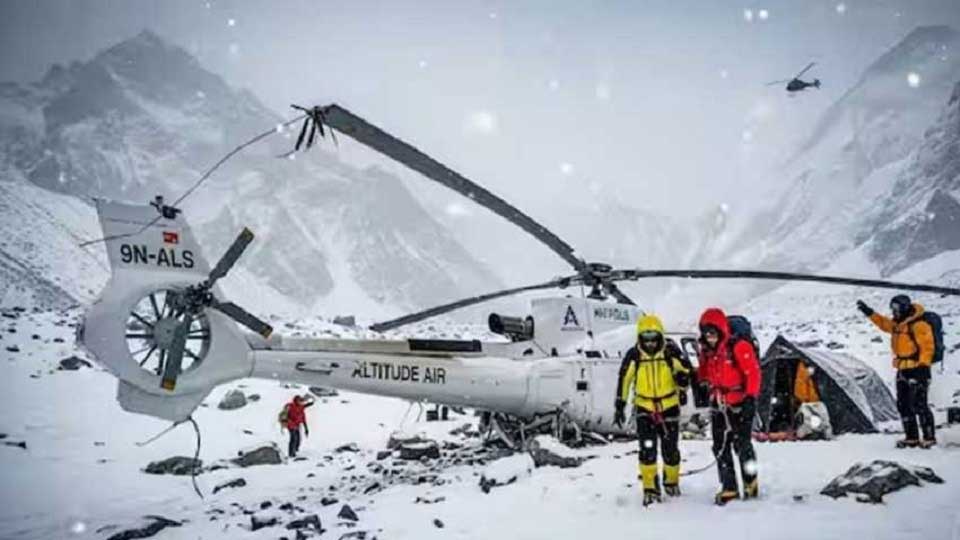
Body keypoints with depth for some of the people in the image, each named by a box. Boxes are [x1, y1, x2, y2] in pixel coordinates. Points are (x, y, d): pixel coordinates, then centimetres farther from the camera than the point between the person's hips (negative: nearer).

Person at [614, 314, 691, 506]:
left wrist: (681, 377, -25)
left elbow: (685, 379, -1)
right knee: (647, 449, -9)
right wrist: (619, 407, 3)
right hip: (644, 408, 0)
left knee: (670, 450, 9)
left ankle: (672, 482, 34)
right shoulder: (633, 356, -8)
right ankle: (650, 489, 3)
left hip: (669, 407, 0)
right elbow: (624, 381, 2)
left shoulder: (672, 353, -9)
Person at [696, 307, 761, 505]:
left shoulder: (739, 347, -14)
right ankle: (729, 488, 13)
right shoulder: (706, 352, 8)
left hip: (740, 404, -6)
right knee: (720, 447, 5)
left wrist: (750, 397, -20)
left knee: (741, 443, -6)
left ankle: (750, 481, 18)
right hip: (718, 405, 7)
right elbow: (704, 374, 24)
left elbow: (753, 373, -16)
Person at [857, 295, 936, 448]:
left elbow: (927, 347, -17)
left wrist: (923, 366, -21)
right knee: (903, 405, 11)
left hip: (917, 370, -9)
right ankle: (911, 438, 18)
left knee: (919, 405, -8)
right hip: (902, 371, 9)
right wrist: (869, 312, 22)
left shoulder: (919, 325, -16)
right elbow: (884, 323, 29)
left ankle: (929, 437, 1)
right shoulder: (897, 324, 10)